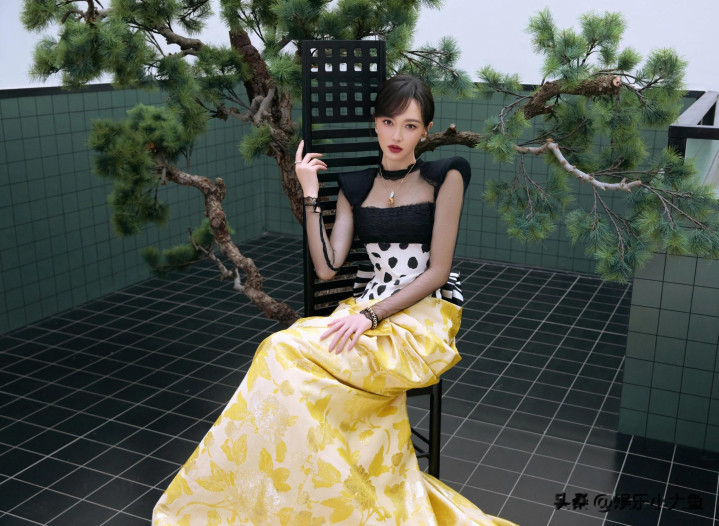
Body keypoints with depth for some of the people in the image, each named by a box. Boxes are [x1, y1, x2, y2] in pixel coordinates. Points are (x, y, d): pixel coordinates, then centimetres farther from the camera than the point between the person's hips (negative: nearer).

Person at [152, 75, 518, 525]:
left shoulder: (445, 176, 0)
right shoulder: (355, 186, 12)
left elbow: (438, 270, -7)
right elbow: (327, 268, 2)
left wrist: (371, 316, -16)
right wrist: (311, 193, 0)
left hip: (424, 317, -4)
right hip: (368, 311, 5)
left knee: (290, 354, -26)